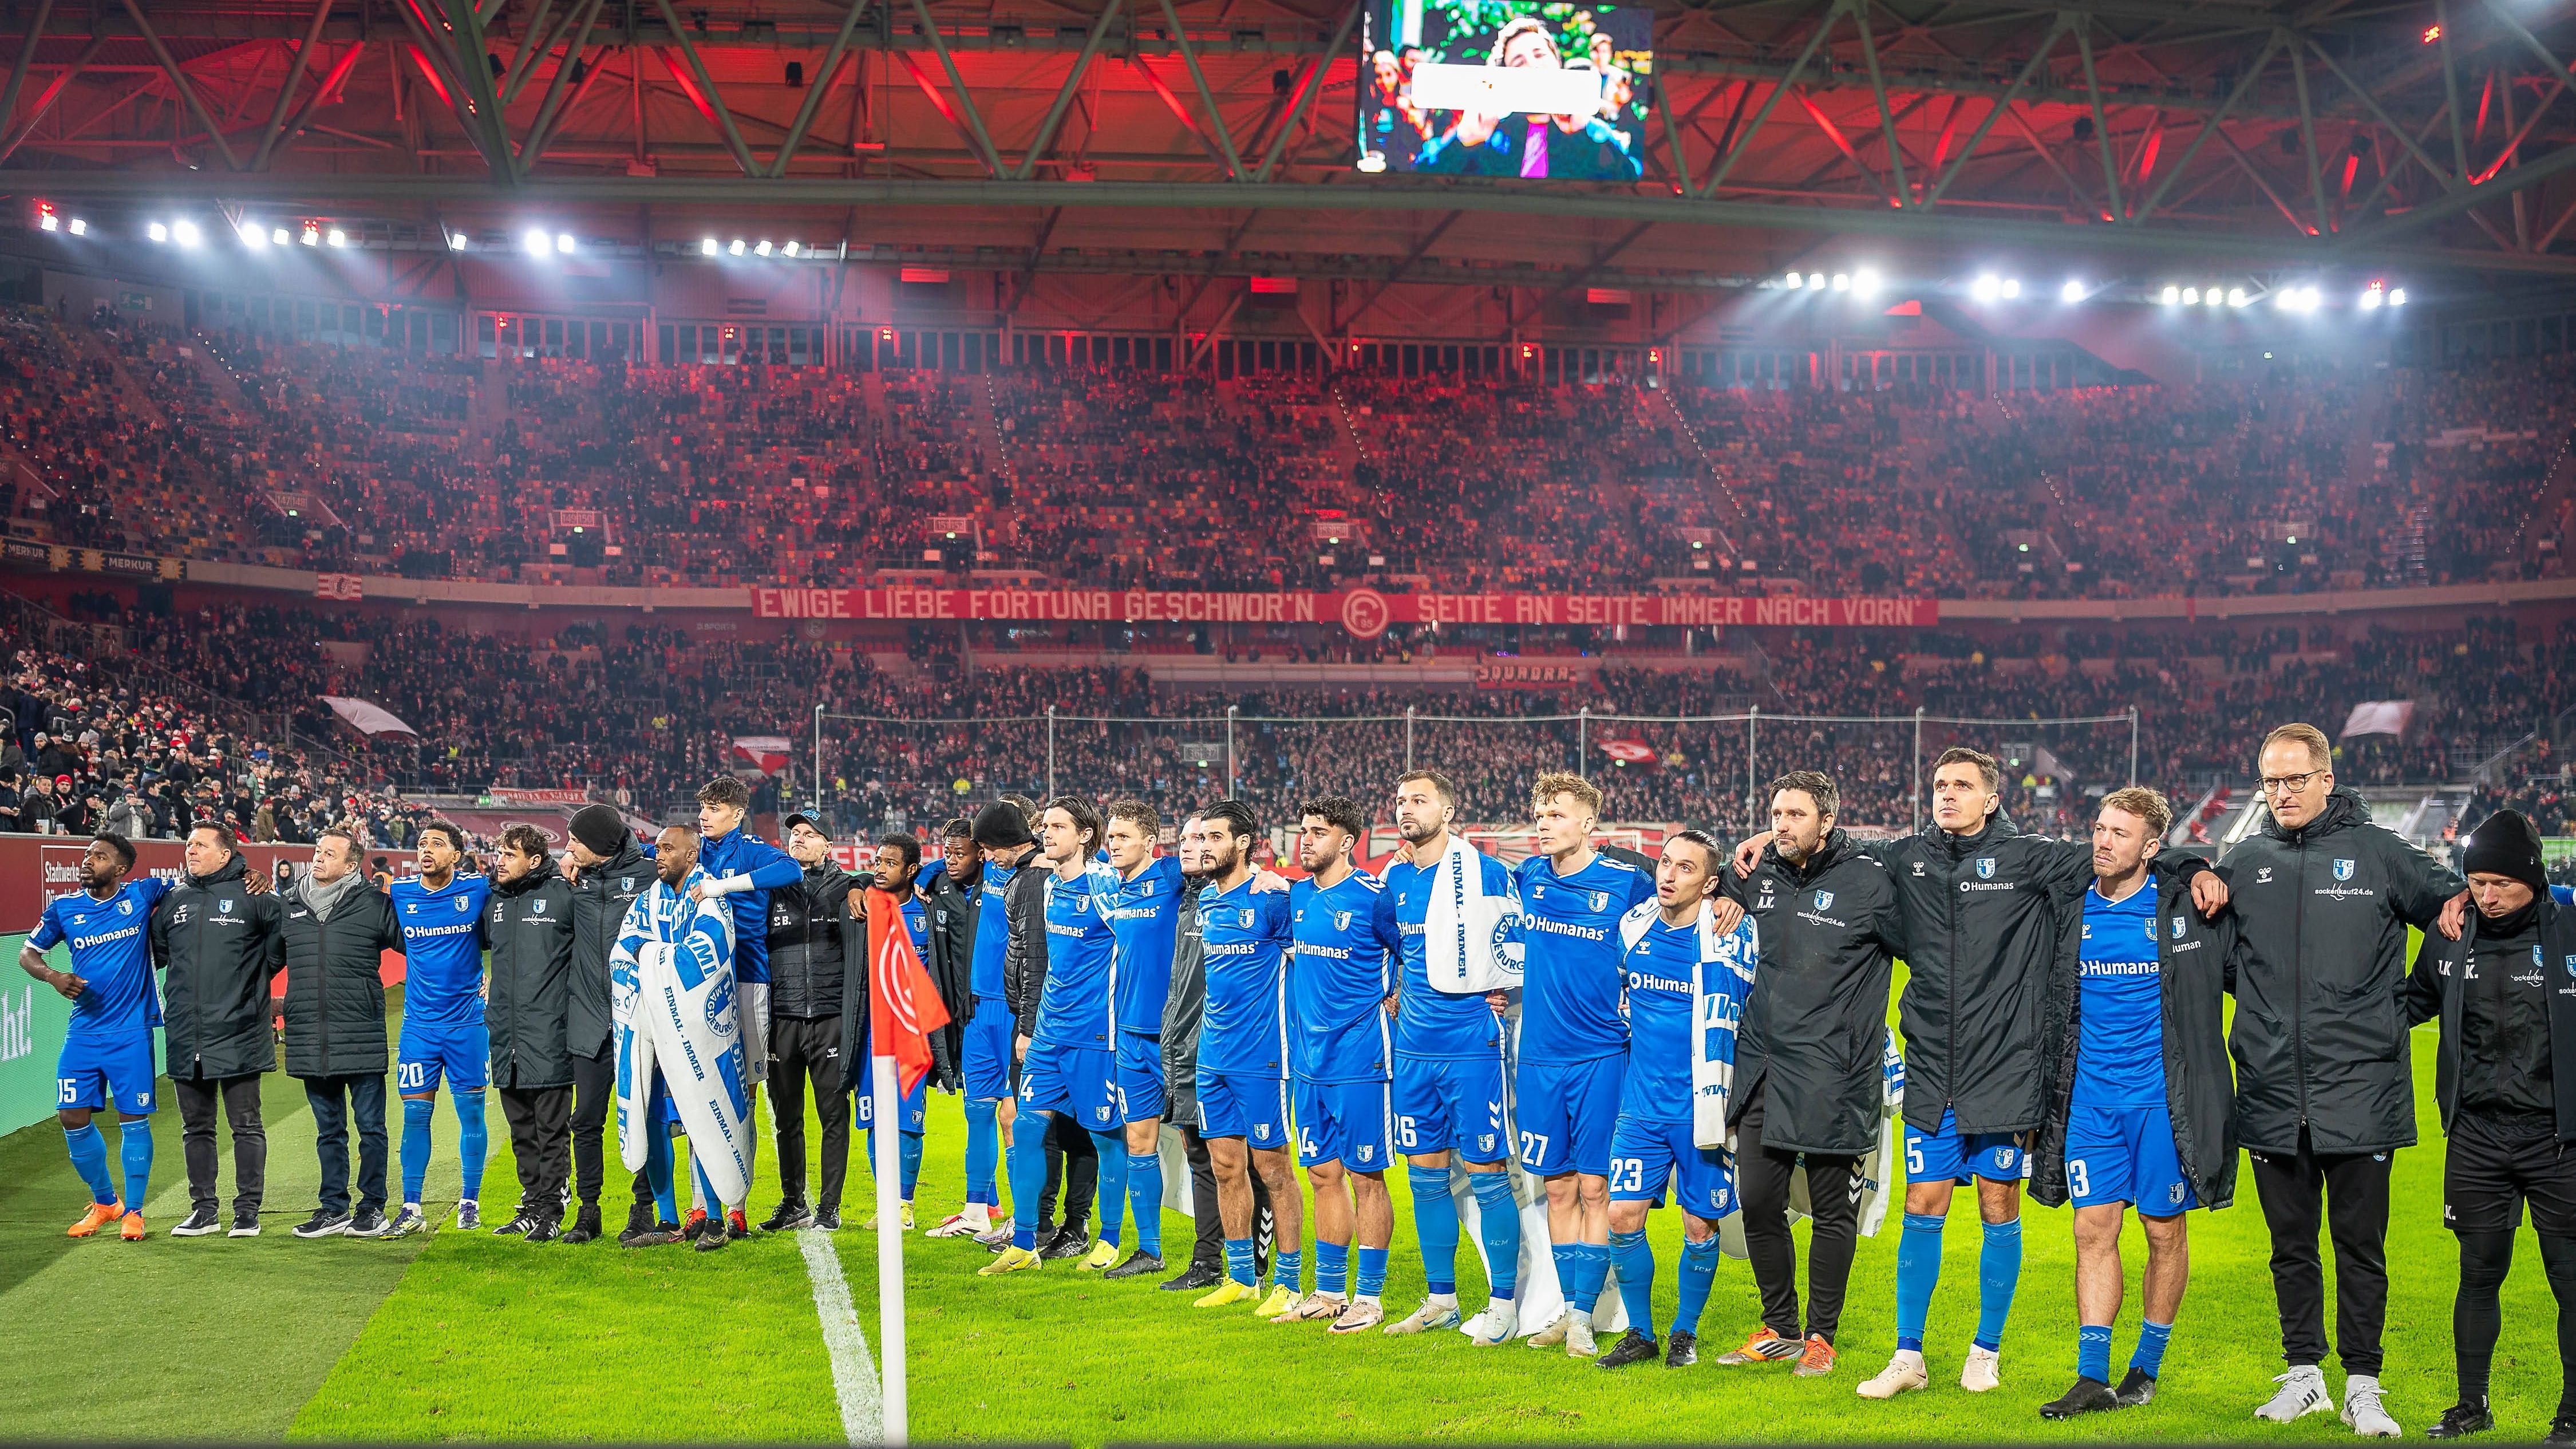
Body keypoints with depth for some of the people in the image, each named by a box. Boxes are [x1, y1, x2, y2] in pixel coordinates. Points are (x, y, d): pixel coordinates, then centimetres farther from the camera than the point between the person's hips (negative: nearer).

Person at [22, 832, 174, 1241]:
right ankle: (104, 1201, 23)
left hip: (131, 1032, -3)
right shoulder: (64, 908, 4)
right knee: (72, 1117, 1)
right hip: (83, 1033, 3)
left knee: (133, 1120, 0)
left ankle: (133, 1211, 14)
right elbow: (27, 953, 14)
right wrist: (52, 976, -7)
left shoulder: (142, 895, -2)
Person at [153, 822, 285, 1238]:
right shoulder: (174, 899, 11)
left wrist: (252, 981, -4)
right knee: (196, 1126, 11)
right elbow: (155, 952, 21)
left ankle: (248, 1209, 7)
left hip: (237, 1034, -5)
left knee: (246, 1125, 1)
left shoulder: (251, 896, -3)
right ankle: (203, 1209, 18)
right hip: (185, 1038, 5)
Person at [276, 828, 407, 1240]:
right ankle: (333, 1209, 20)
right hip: (309, 1040, 4)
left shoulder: (373, 904, -1)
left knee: (370, 1126, 2)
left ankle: (373, 1207, 11)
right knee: (328, 1130, 12)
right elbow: (269, 958, 24)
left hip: (361, 1036, -4)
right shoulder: (290, 905, 11)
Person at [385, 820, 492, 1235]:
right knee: (415, 1114, 1)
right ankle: (411, 1208, 8)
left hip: (467, 1022, -1)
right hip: (418, 1024, 1)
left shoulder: (479, 888, -5)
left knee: (471, 1112, 3)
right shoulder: (398, 893, 0)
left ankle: (470, 1203, 13)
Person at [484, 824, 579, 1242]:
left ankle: (550, 1213, 2)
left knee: (552, 1130, -2)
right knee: (522, 1130, 13)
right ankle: (531, 1206, 22)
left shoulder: (563, 894, -6)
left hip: (548, 1035, -6)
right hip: (506, 1035, 7)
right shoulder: (494, 900, 13)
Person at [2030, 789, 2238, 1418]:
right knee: (2094, 1231, 1)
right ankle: (2093, 1378, 4)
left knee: (2165, 1232, 7)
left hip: (2161, 1096, -3)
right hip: (2090, 1096, 3)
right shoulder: (2071, 908, 4)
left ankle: (2147, 1367, 21)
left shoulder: (2186, 904, -6)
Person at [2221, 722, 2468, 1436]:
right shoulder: (2247, 861, 8)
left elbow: (2460, 908, 11)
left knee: (2361, 1245, 4)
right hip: (2272, 1096, 3)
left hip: (2361, 1092, -3)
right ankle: (2303, 1376, 23)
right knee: (2291, 1246, 11)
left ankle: (2362, 1386, 13)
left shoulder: (2379, 853, 1)